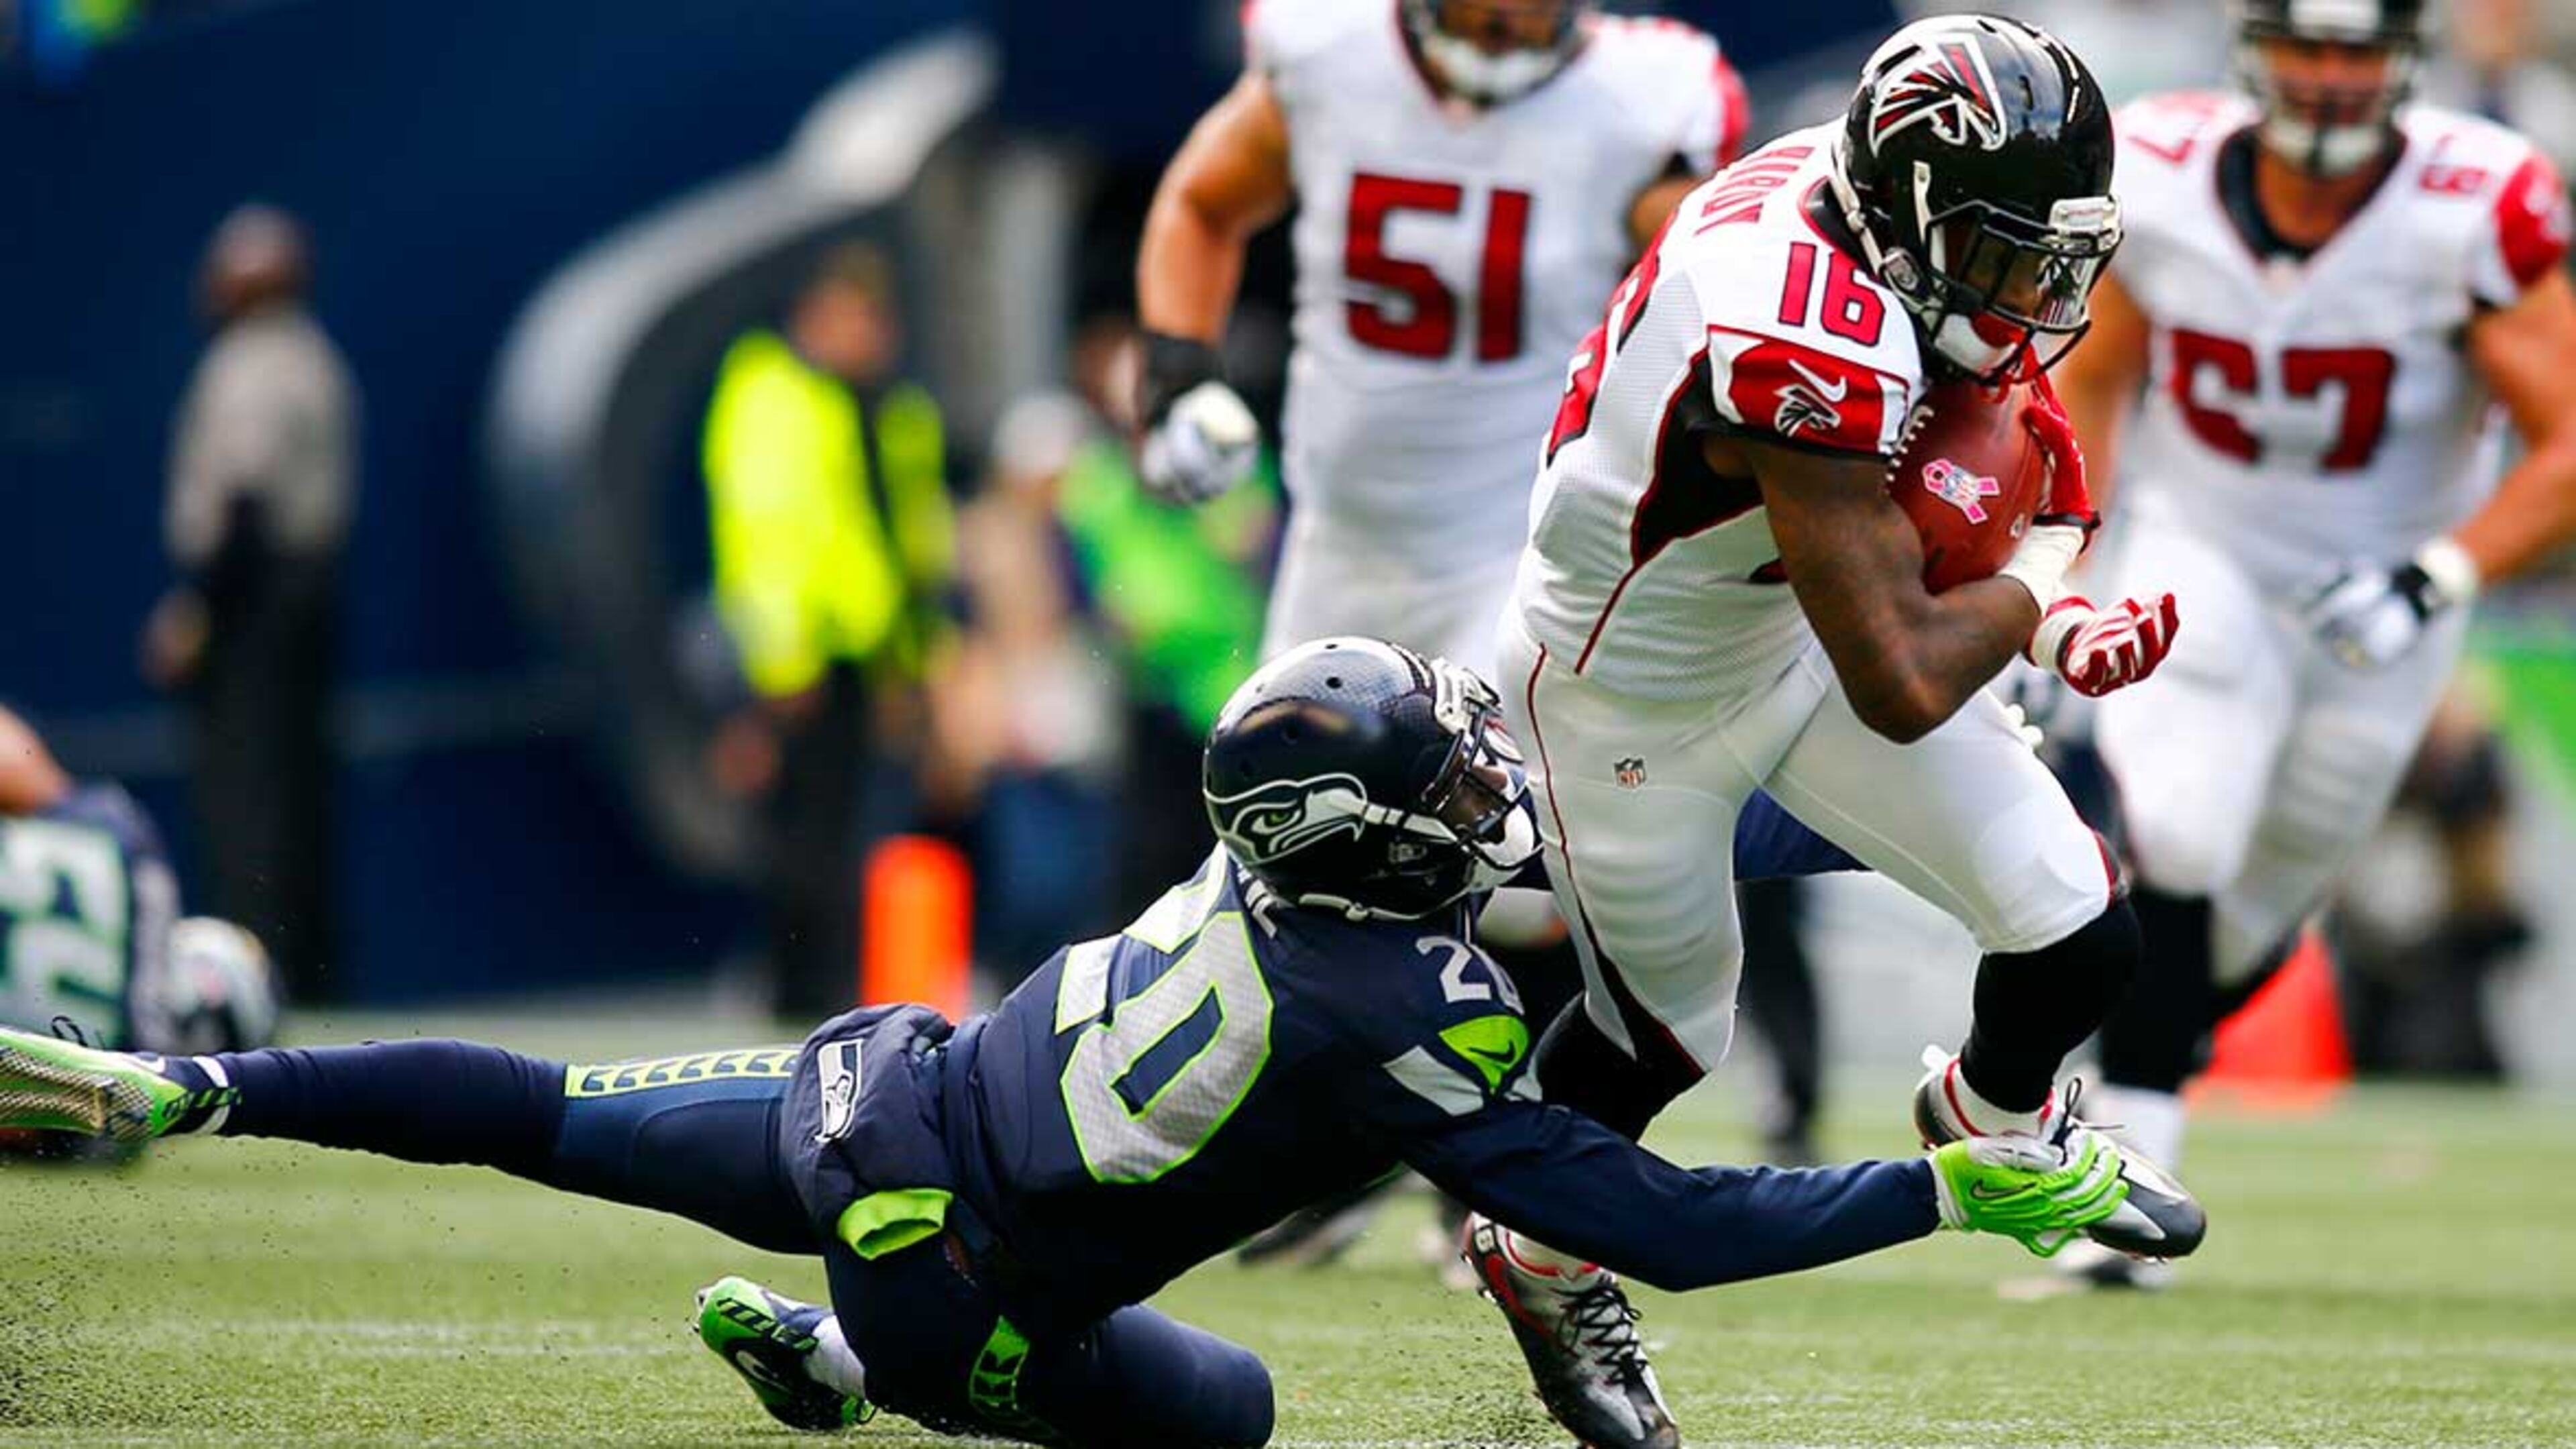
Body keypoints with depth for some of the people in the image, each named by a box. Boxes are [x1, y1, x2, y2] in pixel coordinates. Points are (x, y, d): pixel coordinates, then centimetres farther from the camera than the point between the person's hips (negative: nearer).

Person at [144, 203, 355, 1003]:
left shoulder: (245, 367, -12)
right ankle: (309, 968, 12)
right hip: (312, 582, 10)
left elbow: (241, 497, -20)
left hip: (248, 591, -10)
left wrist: (195, 607, -19)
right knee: (298, 786, 11)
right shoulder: (319, 363, 16)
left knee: (240, 782, -11)